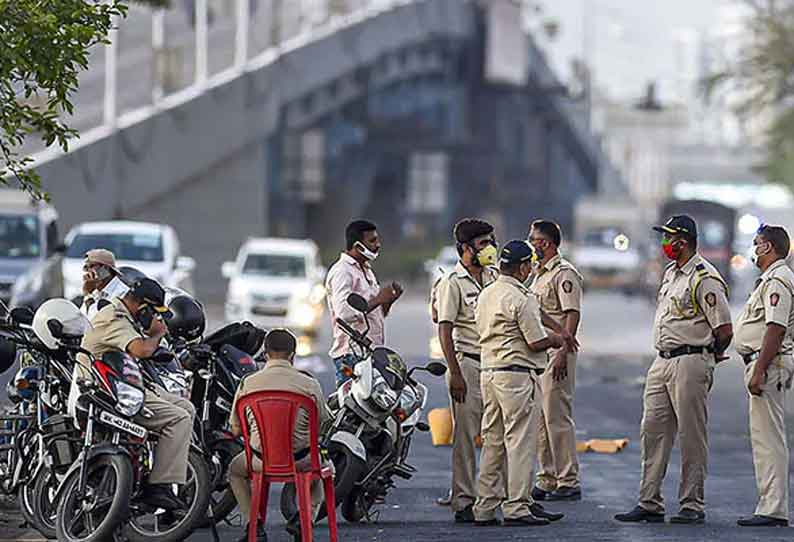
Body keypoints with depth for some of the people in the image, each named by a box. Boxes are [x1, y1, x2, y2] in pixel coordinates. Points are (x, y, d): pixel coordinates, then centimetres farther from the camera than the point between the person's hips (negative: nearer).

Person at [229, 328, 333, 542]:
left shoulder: (248, 383, -1)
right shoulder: (309, 384, -4)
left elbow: (236, 430, 6)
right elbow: (323, 426, 3)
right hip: (300, 460, 0)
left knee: (235, 469, 34)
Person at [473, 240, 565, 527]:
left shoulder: (486, 295, 13)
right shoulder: (521, 298, -14)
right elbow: (536, 342, -16)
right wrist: (557, 340, 6)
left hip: (488, 371, 9)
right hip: (516, 374, -9)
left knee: (492, 441, 11)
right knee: (520, 441, -4)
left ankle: (485, 508, 12)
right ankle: (517, 507, -5)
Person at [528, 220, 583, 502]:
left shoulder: (564, 273, -10)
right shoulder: (539, 275, 20)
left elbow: (573, 314, -18)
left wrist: (563, 352, -25)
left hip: (556, 352, -10)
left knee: (558, 418, -10)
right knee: (540, 418, 11)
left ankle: (568, 482, -8)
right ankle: (547, 480, 16)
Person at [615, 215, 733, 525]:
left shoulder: (704, 278, -14)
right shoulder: (670, 273, 15)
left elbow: (724, 330, -15)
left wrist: (710, 356, 1)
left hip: (690, 364, -9)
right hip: (662, 361, 9)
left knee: (692, 438, -2)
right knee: (652, 432, 6)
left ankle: (692, 505, 3)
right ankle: (649, 504, 10)